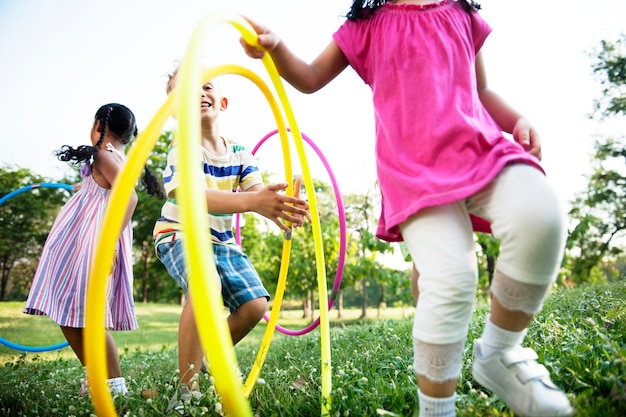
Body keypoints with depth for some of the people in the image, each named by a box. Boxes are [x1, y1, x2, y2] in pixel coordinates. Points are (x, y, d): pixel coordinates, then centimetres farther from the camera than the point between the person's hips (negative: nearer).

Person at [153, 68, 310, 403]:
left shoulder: (239, 153, -2)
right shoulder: (182, 148, -19)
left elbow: (259, 193, -17)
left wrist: (284, 206, -43)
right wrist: (250, 201, -55)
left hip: (222, 240, 6)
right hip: (179, 234, -6)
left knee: (255, 304, -8)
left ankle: (206, 360, 19)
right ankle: (188, 390, -24)